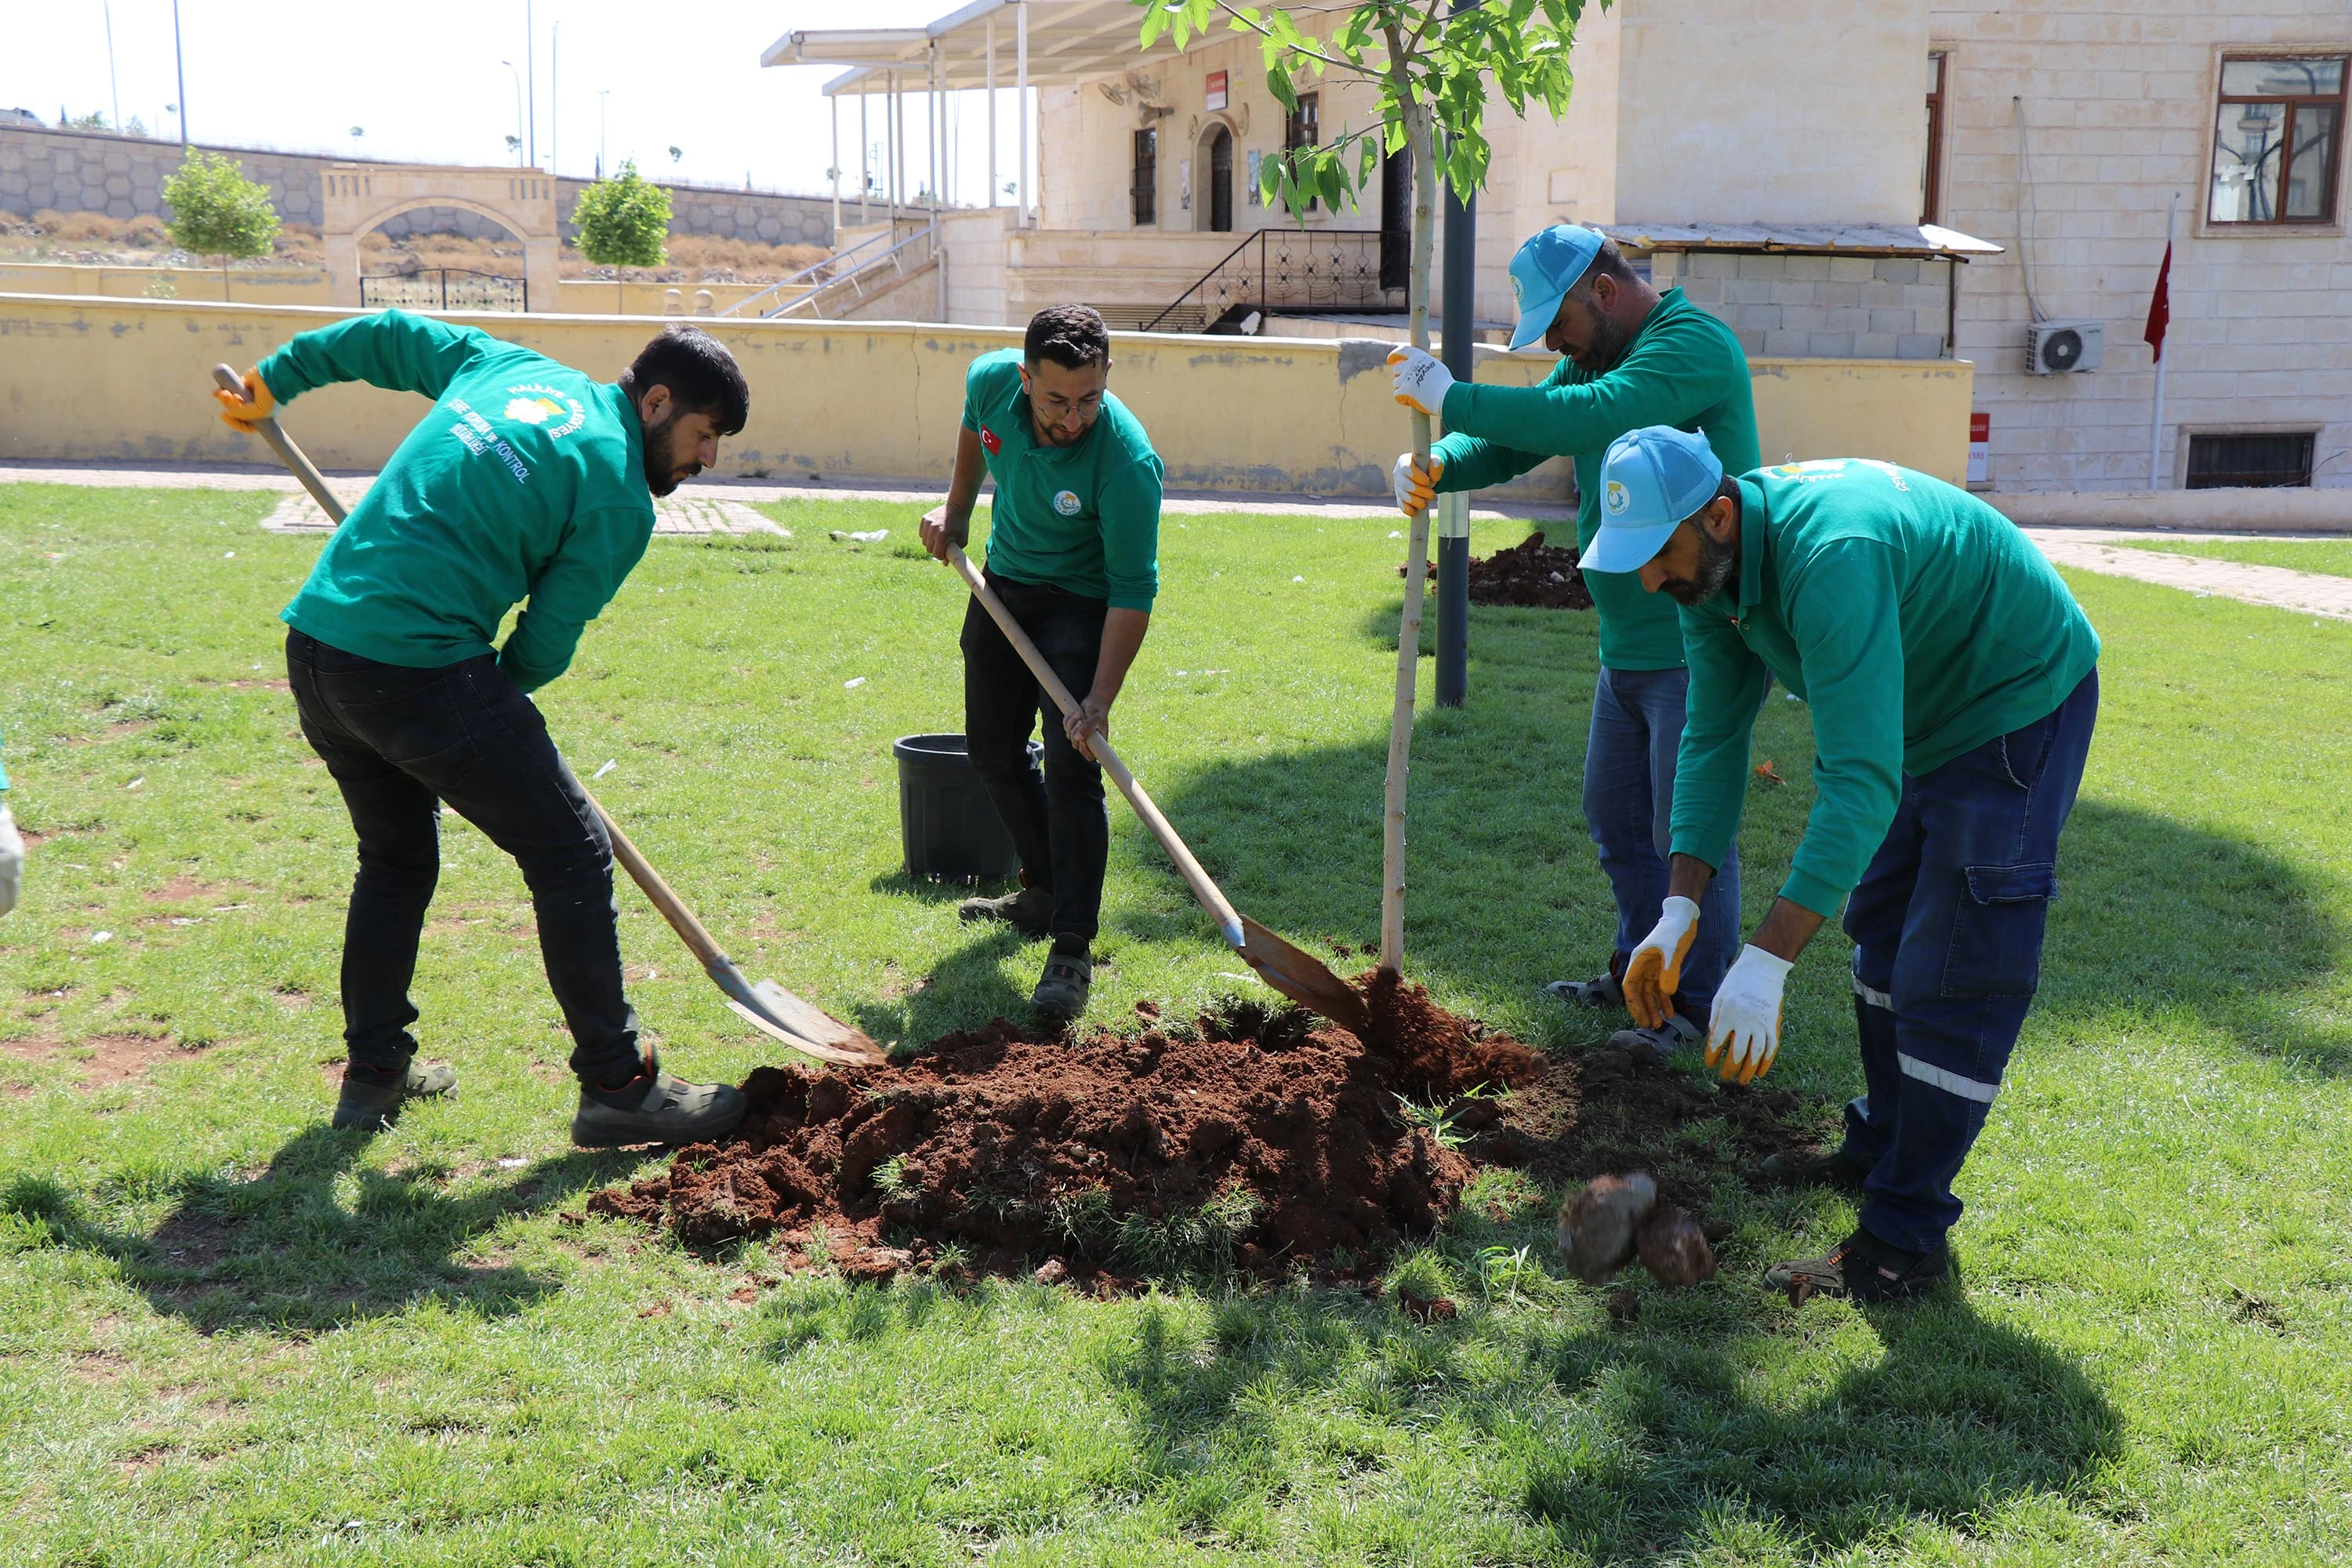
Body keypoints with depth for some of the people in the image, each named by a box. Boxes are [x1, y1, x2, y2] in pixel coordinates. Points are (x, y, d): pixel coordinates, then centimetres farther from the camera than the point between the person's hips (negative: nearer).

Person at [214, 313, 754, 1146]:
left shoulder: (514, 368, 16)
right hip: (419, 669, -9)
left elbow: (386, 335, 27)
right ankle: (616, 1087, 7)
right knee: (572, 854, 2)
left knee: (395, 856, 26)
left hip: (314, 640, 9)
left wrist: (274, 379, 39)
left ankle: (373, 1073, 33)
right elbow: (547, 643, -4)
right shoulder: (619, 498, -6)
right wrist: (490, 701, 15)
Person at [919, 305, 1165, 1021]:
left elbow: (1132, 592, -30)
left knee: (1071, 767, -18)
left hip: (1082, 604, -6)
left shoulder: (1127, 460, -34)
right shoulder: (991, 380, -19)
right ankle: (1045, 890, 36)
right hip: (1003, 581, 6)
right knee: (993, 749, 16)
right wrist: (955, 508, 10)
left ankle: (1072, 949, -13)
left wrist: (1100, 701, -34)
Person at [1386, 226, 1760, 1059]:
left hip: (1699, 643, -10)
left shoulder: (1693, 344, -17)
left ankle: (1695, 1005, 11)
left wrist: (1452, 397, -28)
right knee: (1615, 819, 18)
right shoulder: (1595, 359, 13)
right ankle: (1639, 969, 34)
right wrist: (1438, 468, -16)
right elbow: (1513, 436, 6)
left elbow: (1590, 419, -33)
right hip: (1628, 646, 10)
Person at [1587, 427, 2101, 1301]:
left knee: (1951, 978, -11)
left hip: (2019, 705, -9)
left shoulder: (1831, 555, -39)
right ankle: (1881, 1149, 37)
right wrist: (1679, 917, -15)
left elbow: (1862, 784, -44)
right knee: (1880, 931, 20)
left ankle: (1905, 1243, -4)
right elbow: (1712, 739, -7)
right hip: (1919, 713, 9)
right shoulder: (1711, 564, -11)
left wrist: (1767, 964, -47)